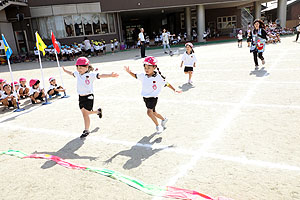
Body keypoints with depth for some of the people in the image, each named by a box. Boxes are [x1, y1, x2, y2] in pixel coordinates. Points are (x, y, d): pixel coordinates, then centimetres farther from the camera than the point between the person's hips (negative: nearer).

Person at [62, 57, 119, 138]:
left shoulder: (90, 74, -13)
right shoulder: (77, 74, 7)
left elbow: (100, 76, -24)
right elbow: (72, 73, 29)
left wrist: (110, 75, -37)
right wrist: (65, 70, 45)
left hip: (88, 97, -7)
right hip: (81, 97, 7)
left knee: (85, 114, -4)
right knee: (84, 113, 14)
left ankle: (86, 130, 12)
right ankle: (98, 111, 40)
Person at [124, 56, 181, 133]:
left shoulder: (158, 77, -17)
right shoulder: (143, 76, -3)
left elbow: (166, 84, -7)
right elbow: (135, 76, 13)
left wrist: (174, 90, -8)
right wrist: (129, 72, -3)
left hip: (153, 97, -6)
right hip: (145, 98, 6)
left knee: (149, 111, -26)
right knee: (154, 113, 21)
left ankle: (158, 126, -7)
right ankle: (164, 119, 49)